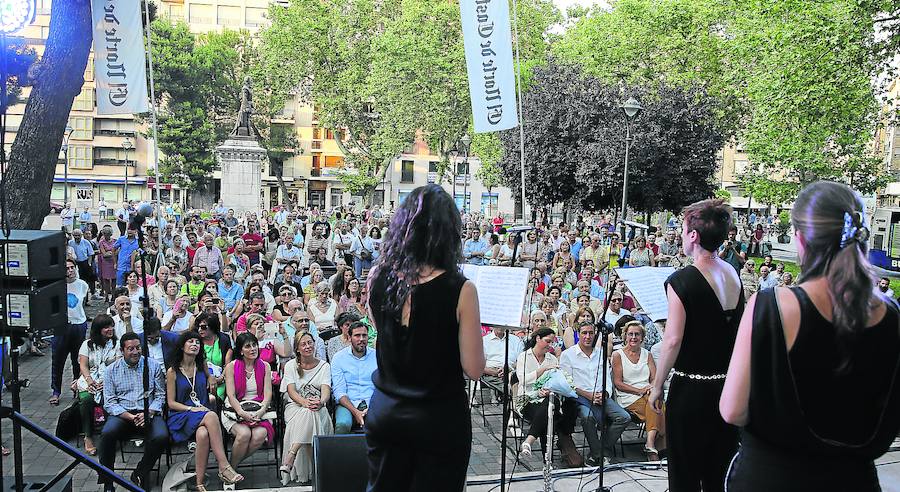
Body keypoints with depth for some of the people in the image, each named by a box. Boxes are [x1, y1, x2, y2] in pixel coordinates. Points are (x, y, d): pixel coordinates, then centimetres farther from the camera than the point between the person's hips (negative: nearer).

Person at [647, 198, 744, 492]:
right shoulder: (735, 275, 2)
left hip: (691, 387, -6)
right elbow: (738, 330, 12)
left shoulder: (681, 280, -18)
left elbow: (673, 340, -20)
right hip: (729, 383, 7)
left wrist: (657, 386, -10)